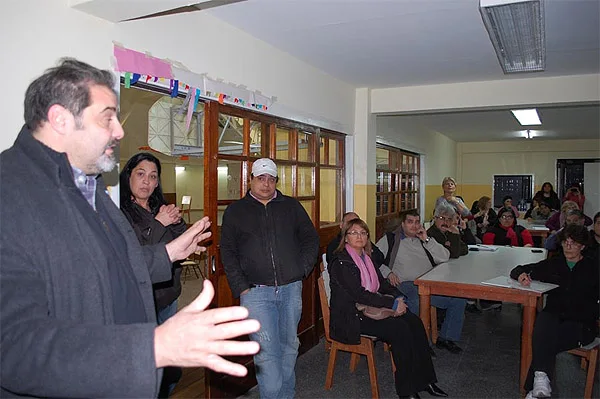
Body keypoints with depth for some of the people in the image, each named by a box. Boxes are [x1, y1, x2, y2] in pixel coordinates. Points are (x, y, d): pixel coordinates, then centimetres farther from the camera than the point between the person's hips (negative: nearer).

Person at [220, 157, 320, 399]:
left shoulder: (291, 207, 11)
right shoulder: (235, 211, 6)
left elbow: (311, 238, 14)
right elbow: (227, 252, 4)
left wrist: (303, 269, 2)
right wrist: (241, 287, -5)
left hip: (291, 289, 3)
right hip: (256, 291, -2)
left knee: (289, 345, 14)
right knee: (266, 351, -7)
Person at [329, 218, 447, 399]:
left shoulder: (366, 258, 13)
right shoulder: (341, 262, -13)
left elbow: (383, 284, 14)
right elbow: (358, 294, -21)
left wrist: (397, 299, -8)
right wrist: (392, 303, -19)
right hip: (349, 318, -8)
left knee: (414, 322, -11)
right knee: (399, 328, -24)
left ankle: (424, 380, -3)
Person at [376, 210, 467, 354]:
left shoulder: (423, 240, 23)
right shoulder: (390, 239, 11)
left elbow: (445, 257, 9)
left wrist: (427, 240, 3)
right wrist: (388, 272, -11)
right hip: (405, 285, -5)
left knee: (459, 299, -11)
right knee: (415, 303, -37)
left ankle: (446, 338, 3)